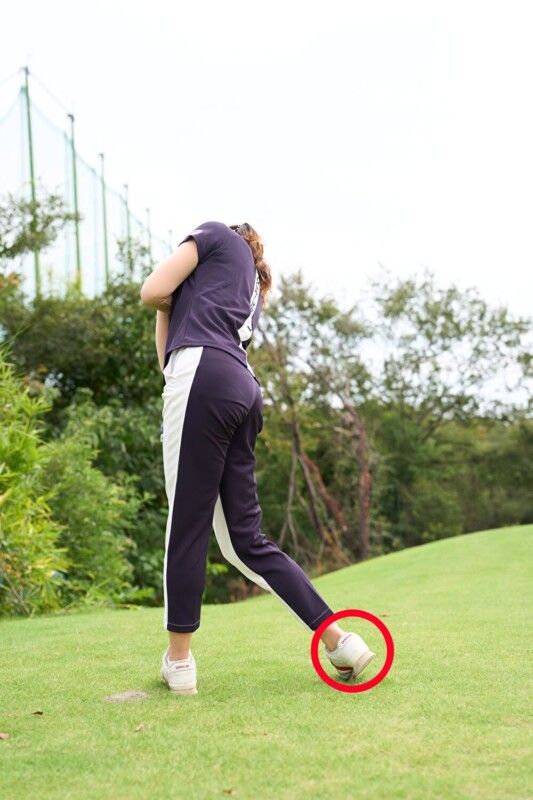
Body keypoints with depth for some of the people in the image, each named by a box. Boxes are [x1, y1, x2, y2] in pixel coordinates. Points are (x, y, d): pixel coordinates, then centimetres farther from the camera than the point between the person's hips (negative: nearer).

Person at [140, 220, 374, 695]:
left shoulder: (217, 234, 17)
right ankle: (340, 641, 6)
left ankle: (178, 661, 4)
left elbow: (153, 292, 5)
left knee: (186, 526, -3)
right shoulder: (253, 291, 35)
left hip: (203, 378, -8)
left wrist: (177, 300, 25)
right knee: (245, 540, 8)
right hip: (244, 390, 8)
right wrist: (175, 309, 30)